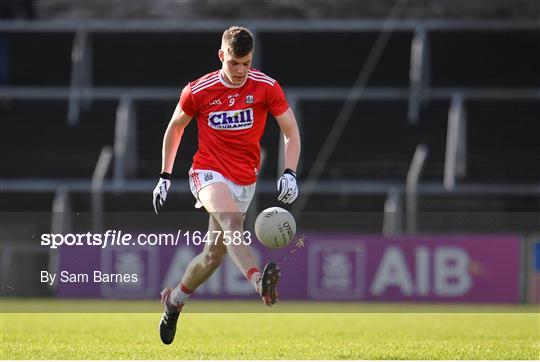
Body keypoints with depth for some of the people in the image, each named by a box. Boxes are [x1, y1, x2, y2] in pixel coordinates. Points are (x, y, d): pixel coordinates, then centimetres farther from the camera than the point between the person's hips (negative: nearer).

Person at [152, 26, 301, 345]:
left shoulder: (267, 87, -4)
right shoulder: (198, 91, -4)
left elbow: (291, 132, 0)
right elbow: (175, 128, 11)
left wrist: (290, 174, -16)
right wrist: (165, 177, 10)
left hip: (245, 181, 2)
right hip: (208, 173, -2)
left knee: (214, 254, 5)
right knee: (230, 218, -34)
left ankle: (174, 300, 31)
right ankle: (260, 282, -56)